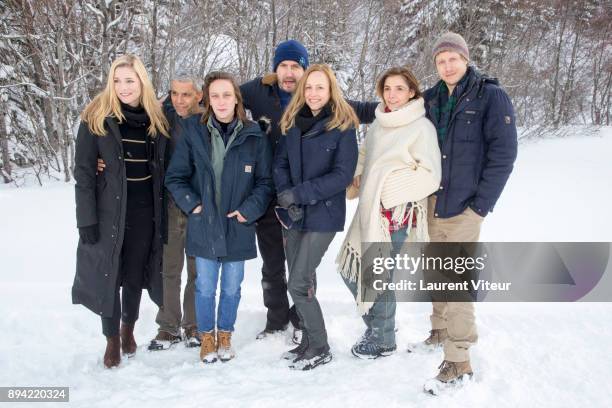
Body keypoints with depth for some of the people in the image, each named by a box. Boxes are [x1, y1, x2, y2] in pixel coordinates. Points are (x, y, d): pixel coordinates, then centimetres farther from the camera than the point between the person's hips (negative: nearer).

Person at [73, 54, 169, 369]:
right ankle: (112, 340, 21)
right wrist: (86, 218, -13)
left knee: (135, 273, 12)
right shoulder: (96, 118, -6)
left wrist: (163, 212, 6)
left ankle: (129, 329, 34)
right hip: (108, 211, -2)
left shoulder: (156, 120, 5)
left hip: (145, 211, 3)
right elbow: (83, 172, -8)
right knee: (108, 274, 5)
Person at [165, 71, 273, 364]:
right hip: (203, 228, 0)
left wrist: (249, 209, -9)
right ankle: (206, 336, 32)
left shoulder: (254, 137, -4)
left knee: (231, 288, 14)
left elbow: (265, 182, 2)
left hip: (238, 228, 0)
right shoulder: (193, 132, -4)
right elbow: (174, 177, 2)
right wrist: (191, 204, -9)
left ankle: (225, 334, 35)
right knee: (205, 288, 10)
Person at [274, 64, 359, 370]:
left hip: (323, 215, -5)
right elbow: (280, 165, 6)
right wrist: (288, 198, -12)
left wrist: (299, 193, -17)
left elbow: (343, 175, -14)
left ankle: (320, 348, 11)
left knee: (298, 284, -7)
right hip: (294, 215, 6)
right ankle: (308, 341, 28)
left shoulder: (343, 126, -8)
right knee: (303, 282, 13)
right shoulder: (292, 123, 8)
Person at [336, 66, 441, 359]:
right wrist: (355, 183, 3)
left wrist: (387, 188, -14)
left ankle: (382, 341, 20)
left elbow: (429, 176, -13)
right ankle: (374, 324, 34)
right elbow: (363, 156, 22)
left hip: (395, 213, -7)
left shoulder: (421, 127, -8)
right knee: (350, 269, 13)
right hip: (369, 211, 7)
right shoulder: (379, 123, 12)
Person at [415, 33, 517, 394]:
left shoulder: (491, 96, -8)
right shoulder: (431, 99, 8)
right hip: (432, 202, 6)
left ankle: (459, 363, 1)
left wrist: (481, 205, -14)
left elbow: (503, 154, -12)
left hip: (464, 208, -6)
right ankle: (441, 331, 35)